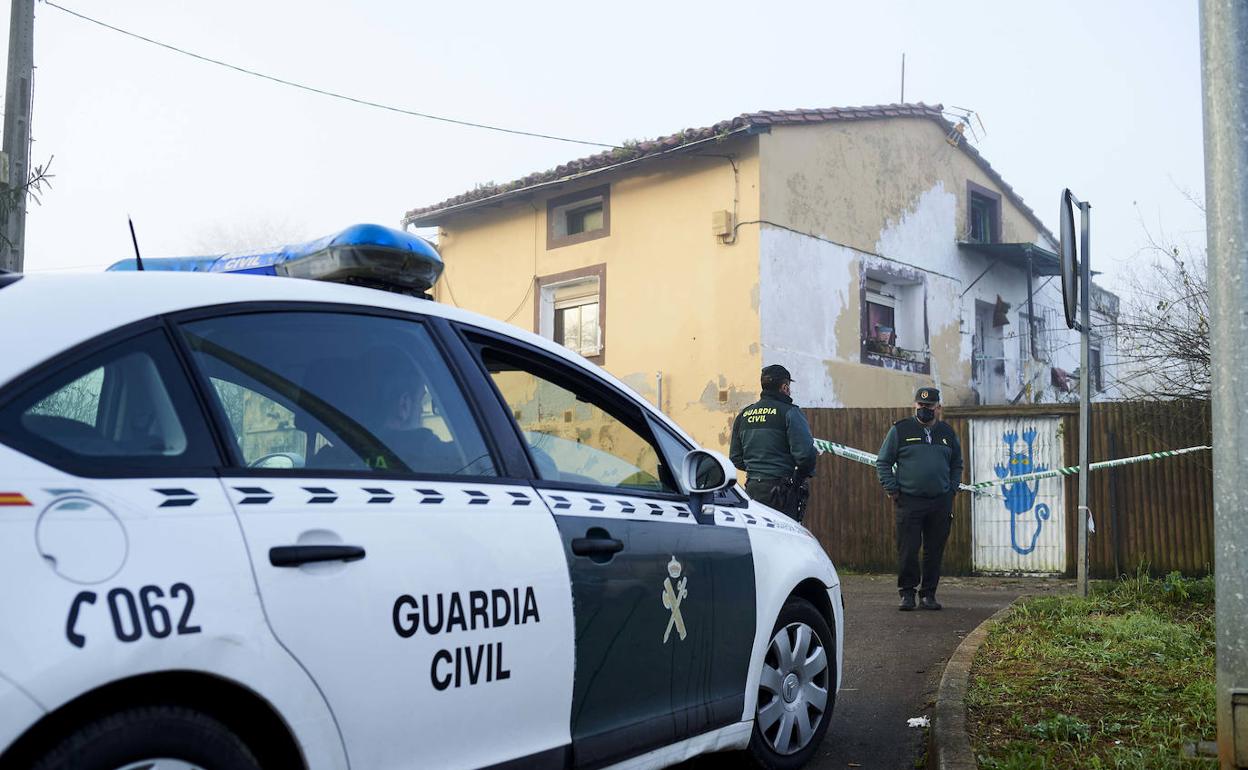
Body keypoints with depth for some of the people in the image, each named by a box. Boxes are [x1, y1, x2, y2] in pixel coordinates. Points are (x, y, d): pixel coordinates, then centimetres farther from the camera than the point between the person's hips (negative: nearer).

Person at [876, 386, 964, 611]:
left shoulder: (947, 433, 14)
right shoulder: (900, 430, 3)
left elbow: (957, 464, 24)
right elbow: (883, 463, 6)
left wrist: (952, 490, 12)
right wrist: (892, 490, -2)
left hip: (941, 503, 3)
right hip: (909, 502, -3)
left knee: (934, 552, 5)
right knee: (908, 550, -4)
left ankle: (928, 594, 15)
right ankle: (907, 593, 9)